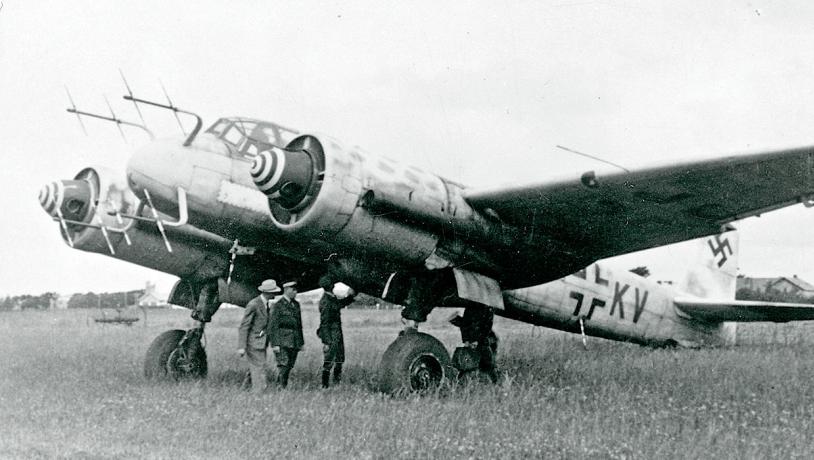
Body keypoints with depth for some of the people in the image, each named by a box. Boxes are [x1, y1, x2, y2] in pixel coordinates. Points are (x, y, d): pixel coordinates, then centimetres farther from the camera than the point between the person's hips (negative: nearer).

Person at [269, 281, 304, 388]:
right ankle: (281, 388, -6)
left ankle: (284, 387, 14)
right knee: (283, 367, -9)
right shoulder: (278, 306, -6)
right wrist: (275, 344, -14)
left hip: (294, 343, 6)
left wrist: (301, 342, 17)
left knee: (289, 367, 7)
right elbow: (273, 326, -8)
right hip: (282, 342, -6)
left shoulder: (296, 304, 14)